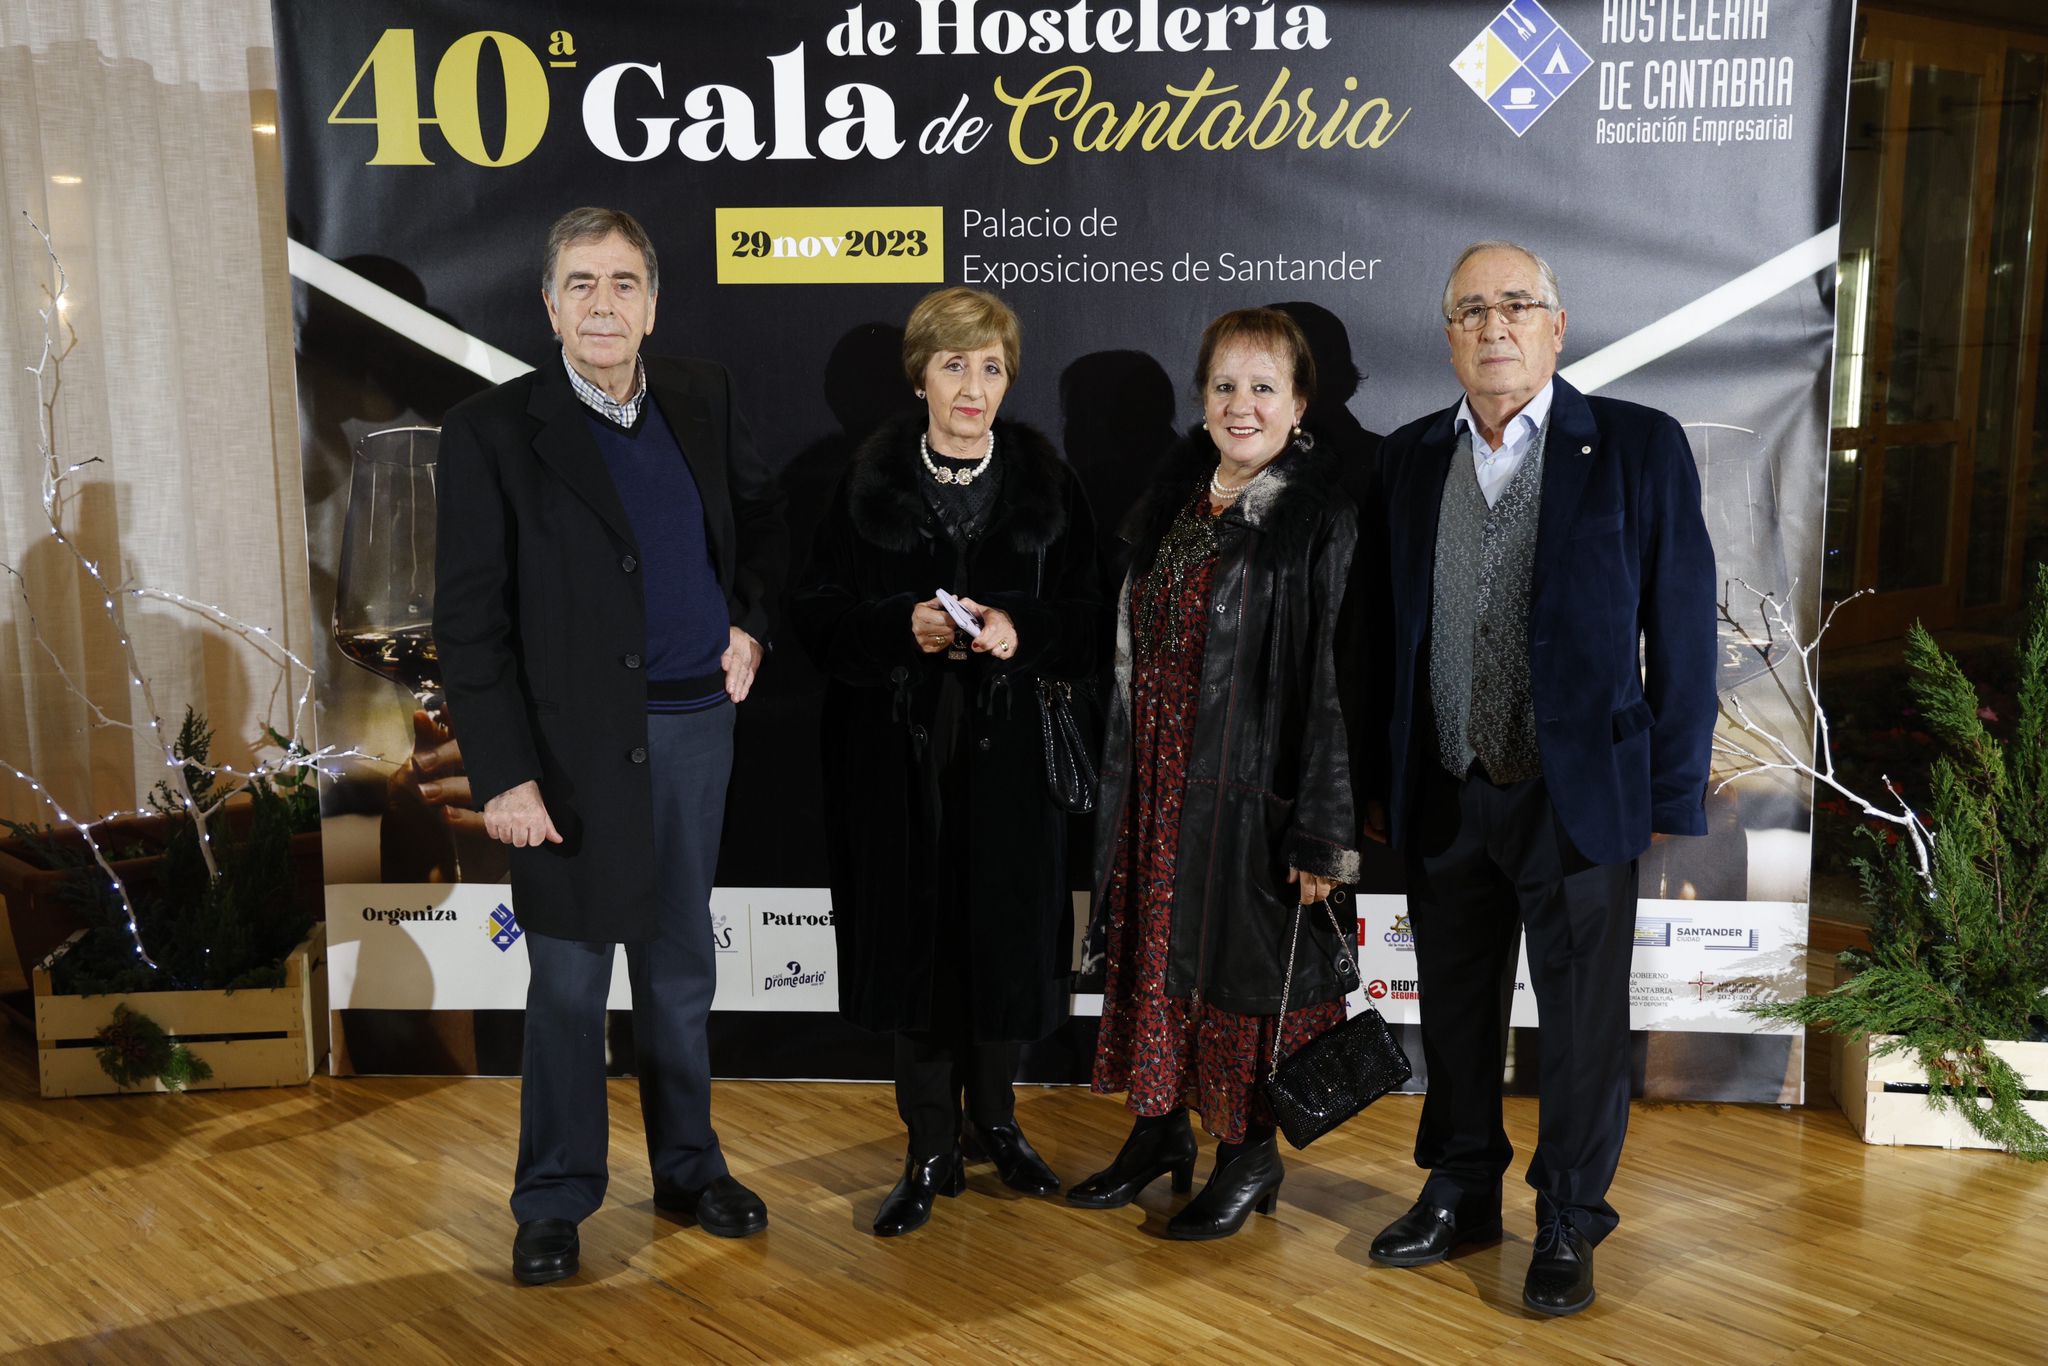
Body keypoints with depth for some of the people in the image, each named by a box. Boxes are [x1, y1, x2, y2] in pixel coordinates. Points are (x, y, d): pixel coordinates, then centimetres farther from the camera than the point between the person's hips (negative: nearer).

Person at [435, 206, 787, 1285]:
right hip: (577, 746, -4)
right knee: (568, 983, 5)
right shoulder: (493, 430, -7)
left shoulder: (701, 399, 5)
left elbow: (761, 518, 22)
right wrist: (503, 776, -14)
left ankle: (688, 1168, 31)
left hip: (697, 728, 4)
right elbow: (469, 620, -9)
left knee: (679, 969, 16)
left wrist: (750, 624, 6)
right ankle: (554, 1200, 22)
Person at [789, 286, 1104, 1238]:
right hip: (897, 752, 0)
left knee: (1005, 935, 7)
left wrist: (1021, 632, -17)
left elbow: (1087, 620, 3)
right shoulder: (868, 480, 1)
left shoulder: (1045, 482, 2)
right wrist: (903, 626, -17)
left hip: (1008, 750, 1)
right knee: (913, 937, 4)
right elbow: (815, 615, 0)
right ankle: (932, 1151, 19)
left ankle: (994, 1114, 33)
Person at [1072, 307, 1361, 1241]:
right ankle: (1161, 1129, 32)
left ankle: (1249, 1154, 24)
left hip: (1250, 783, -6)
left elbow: (1338, 677, -15)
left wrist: (1324, 832, -17)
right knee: (1155, 947, 14)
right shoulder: (1174, 498, 7)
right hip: (1158, 781, 6)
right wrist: (1126, 779, 12)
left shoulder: (1324, 517, -12)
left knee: (1246, 962, 6)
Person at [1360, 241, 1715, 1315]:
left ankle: (1567, 1227, 27)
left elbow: (1681, 639, -5)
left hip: (1581, 794, -3)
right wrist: (1379, 785, 5)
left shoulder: (1641, 449, -5)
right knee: (1455, 1016, 16)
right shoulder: (1410, 459, 5)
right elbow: (1387, 633, 8)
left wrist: (1676, 812, -7)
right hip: (1444, 800, 3)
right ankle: (1461, 1193, 36)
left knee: (1583, 1029, 8)